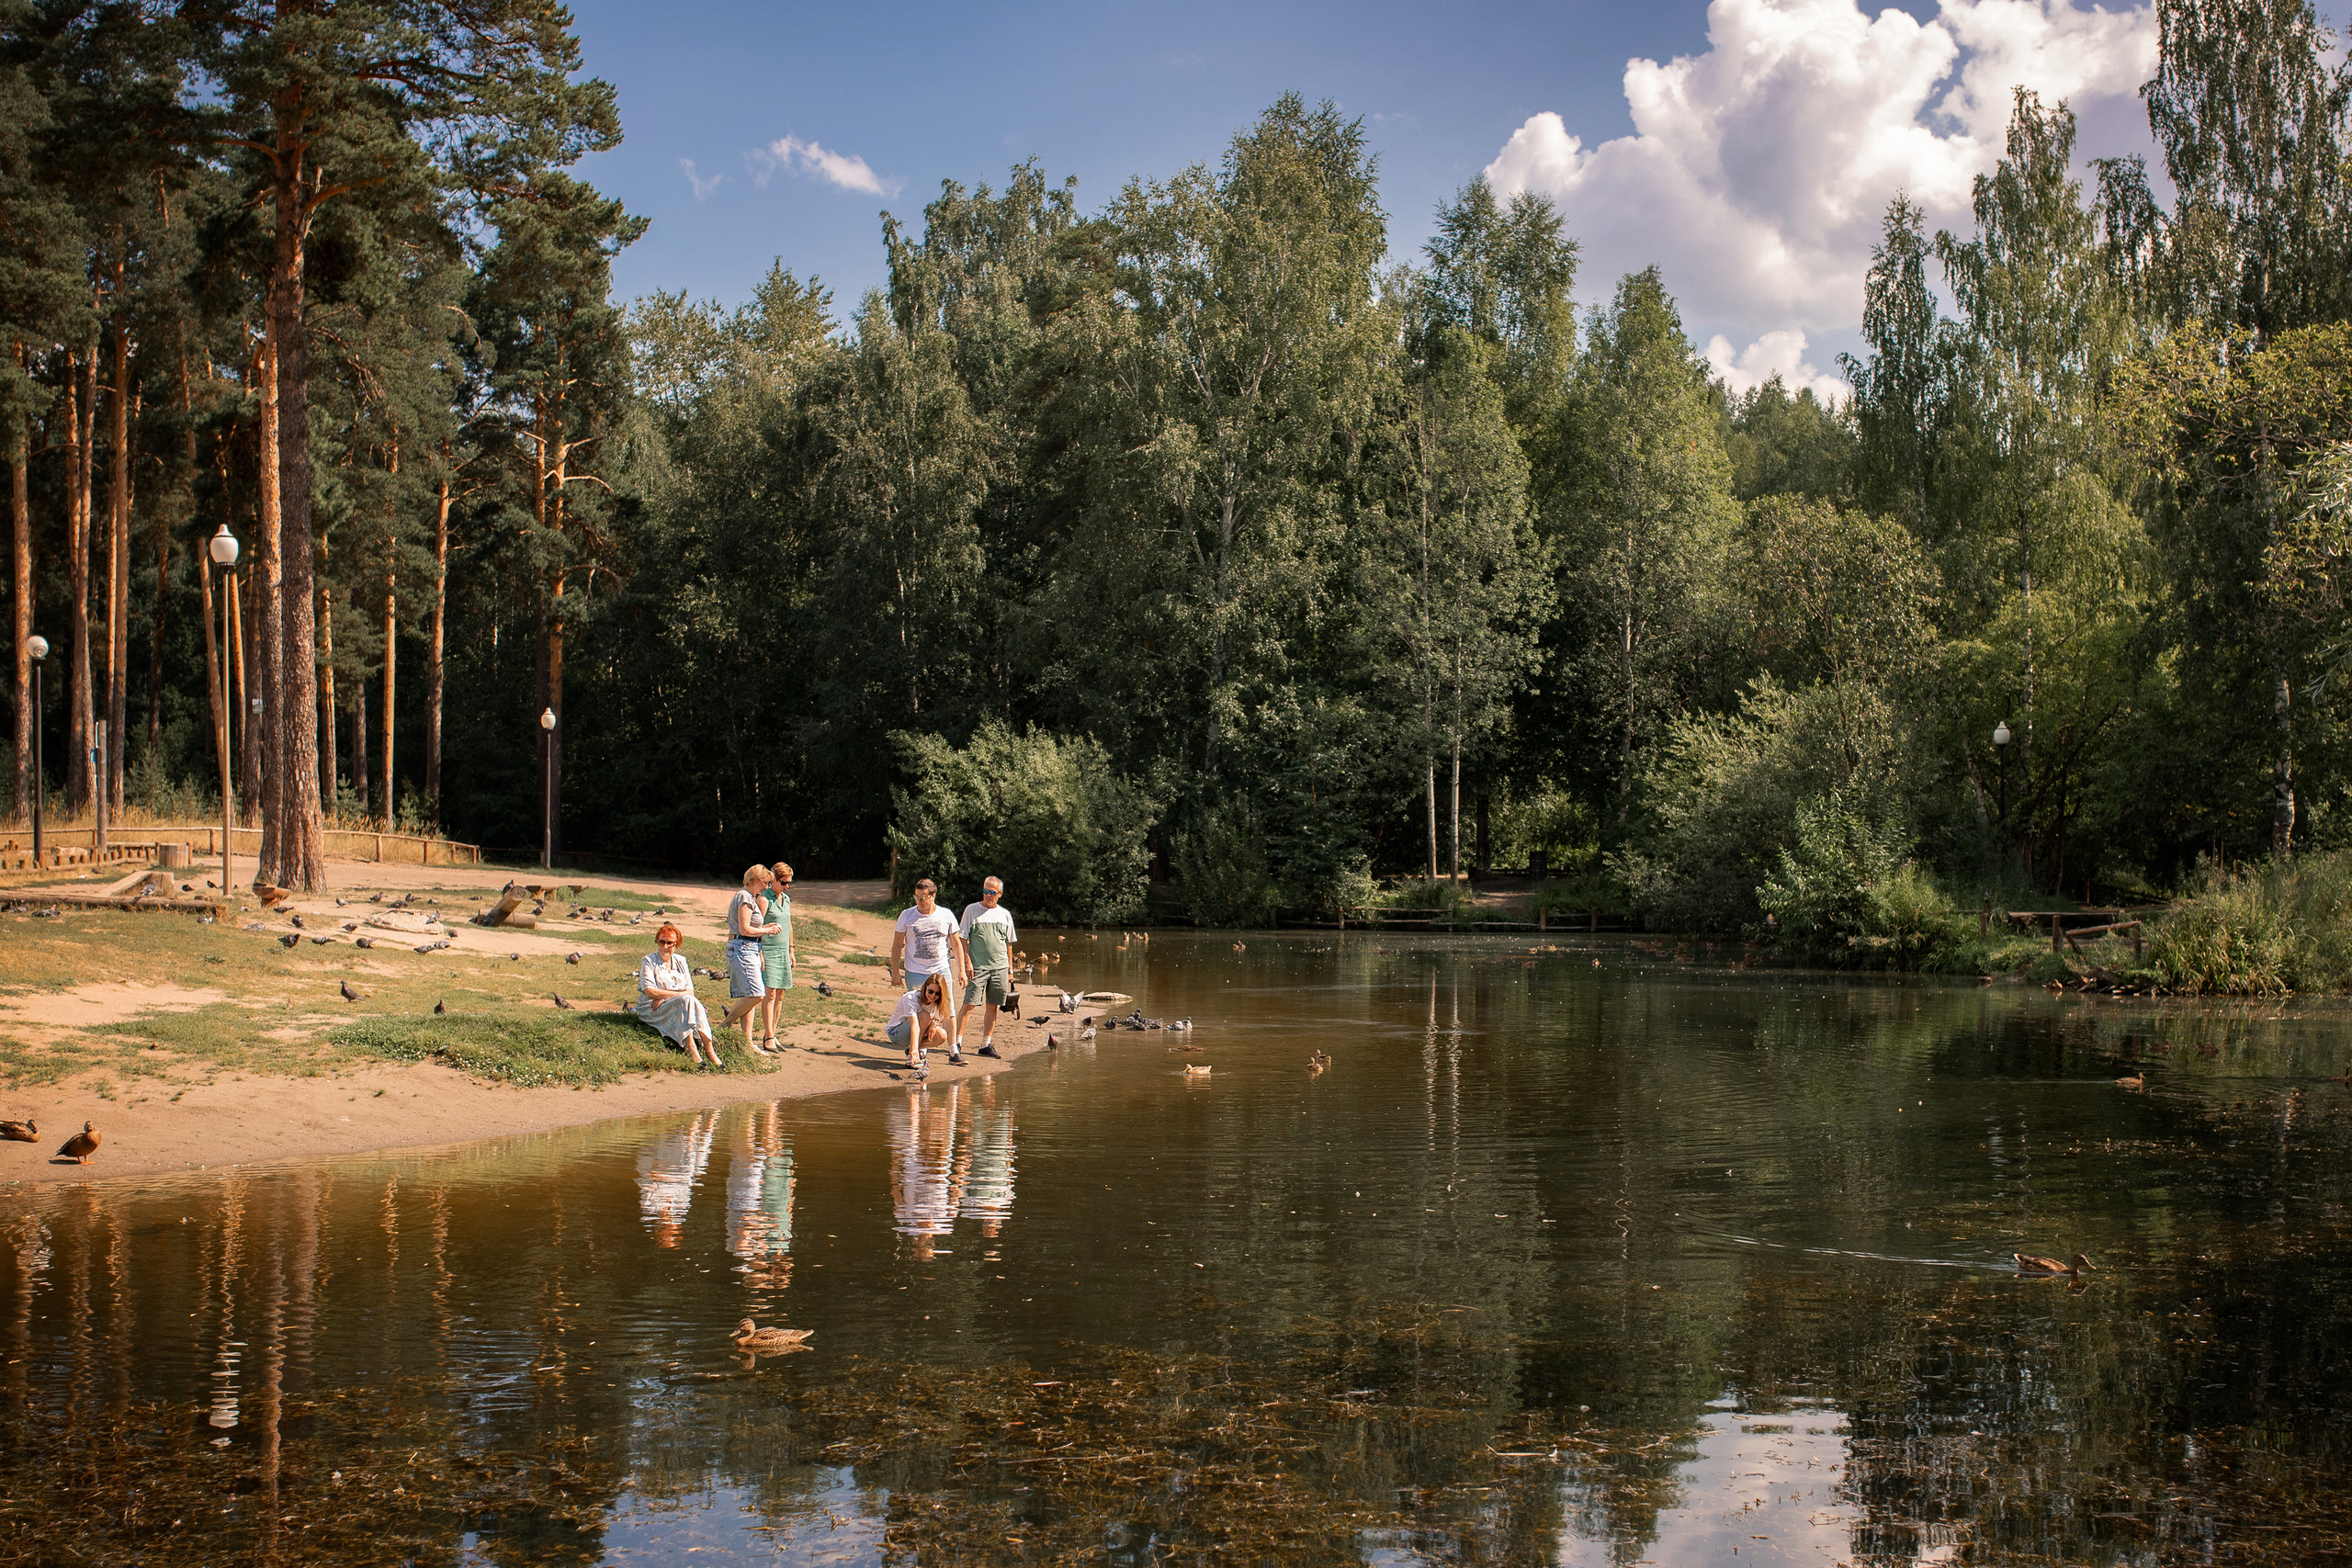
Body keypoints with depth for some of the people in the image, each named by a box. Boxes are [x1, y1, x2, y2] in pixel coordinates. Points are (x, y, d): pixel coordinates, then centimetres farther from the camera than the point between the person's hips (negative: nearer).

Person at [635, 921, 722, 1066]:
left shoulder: (680, 962, 14)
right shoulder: (649, 961, 0)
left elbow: (690, 991, 4)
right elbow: (650, 992, -13)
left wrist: (663, 997, -13)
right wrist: (680, 994, -17)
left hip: (680, 1007, 5)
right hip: (651, 1010, -5)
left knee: (693, 1001, -29)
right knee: (687, 1000, -31)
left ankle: (711, 1051, -34)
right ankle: (692, 1052, -41)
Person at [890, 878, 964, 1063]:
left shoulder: (946, 916, 2)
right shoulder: (906, 916, 0)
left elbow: (956, 944, 9)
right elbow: (897, 945, 6)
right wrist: (895, 972, 2)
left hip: (942, 970, 0)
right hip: (915, 971, 0)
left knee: (949, 1011, -3)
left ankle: (953, 1050, 4)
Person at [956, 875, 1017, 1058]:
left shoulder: (1005, 914, 11)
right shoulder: (972, 910, 1)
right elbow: (962, 939, 0)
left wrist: (1010, 969, 13)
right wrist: (967, 961, -10)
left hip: (1000, 967, 4)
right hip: (977, 967, -3)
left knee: (993, 1006, 5)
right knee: (969, 1005, -8)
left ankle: (986, 1044, 12)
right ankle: (957, 1041, -5)